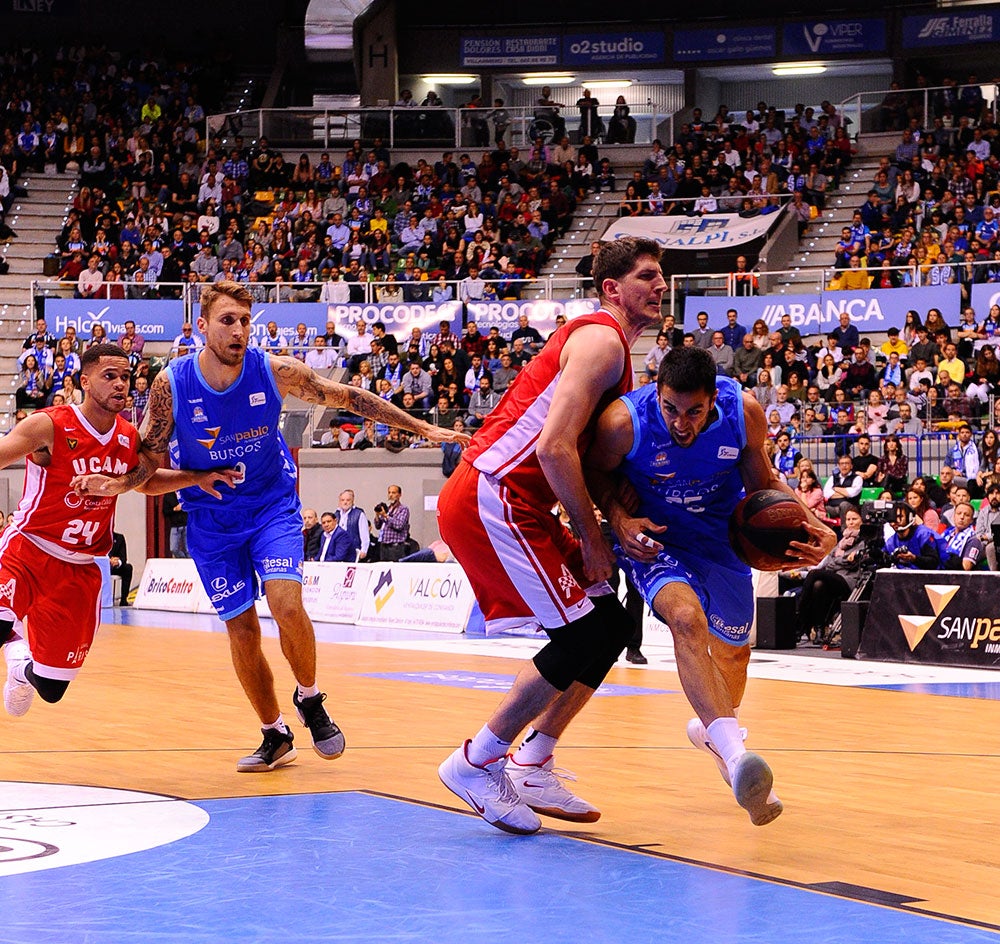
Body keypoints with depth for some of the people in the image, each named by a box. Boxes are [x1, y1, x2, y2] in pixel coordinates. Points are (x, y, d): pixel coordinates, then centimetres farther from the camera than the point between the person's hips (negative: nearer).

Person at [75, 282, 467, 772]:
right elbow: (148, 467, -8)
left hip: (272, 505, -1)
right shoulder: (171, 384, -16)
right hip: (211, 518, 1)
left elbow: (350, 398, -6)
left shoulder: (274, 371, -16)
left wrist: (421, 427, -6)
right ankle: (275, 737, 21)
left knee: (286, 604, -22)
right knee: (241, 629, 2)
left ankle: (309, 698, 6)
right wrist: (117, 484, -30)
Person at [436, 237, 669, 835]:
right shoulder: (600, 339, -10)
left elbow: (589, 458, 25)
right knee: (583, 634, -12)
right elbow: (554, 448, -22)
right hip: (492, 499, -10)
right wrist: (592, 538, -14)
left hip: (519, 507, 10)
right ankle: (477, 763, -3)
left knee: (611, 627, 10)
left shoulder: (613, 351, 23)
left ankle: (532, 769, 14)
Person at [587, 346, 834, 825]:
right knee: (686, 618, -33)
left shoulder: (744, 412, -23)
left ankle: (713, 726, 54)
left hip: (721, 539, 4)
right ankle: (735, 755, -43)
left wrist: (813, 525, -20)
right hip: (654, 538, -4)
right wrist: (619, 520, -27)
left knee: (734, 647, 19)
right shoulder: (624, 422, -31)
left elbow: (761, 481, -5)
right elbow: (597, 475, -9)